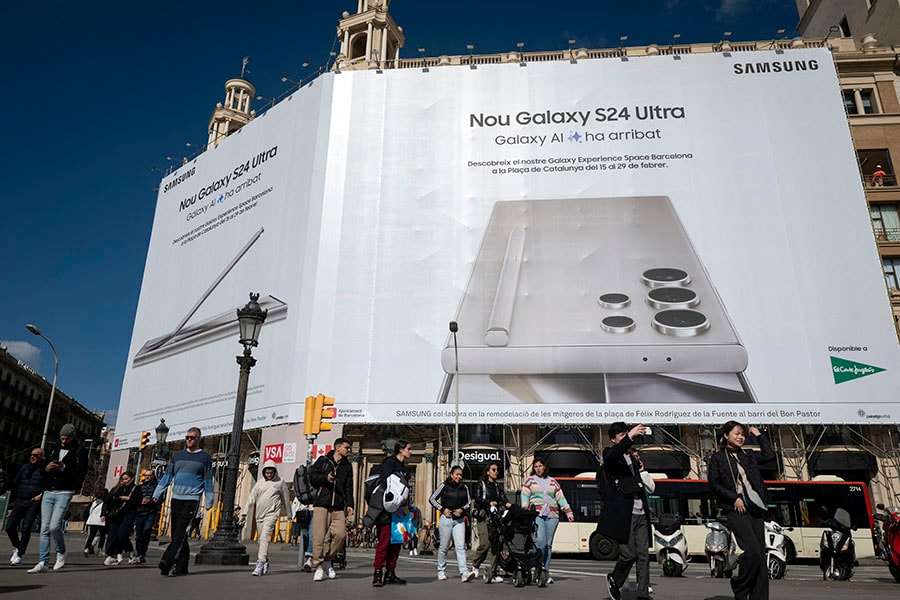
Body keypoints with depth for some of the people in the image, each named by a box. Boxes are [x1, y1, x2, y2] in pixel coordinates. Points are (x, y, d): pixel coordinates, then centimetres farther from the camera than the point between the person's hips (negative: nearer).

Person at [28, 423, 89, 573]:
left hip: (64, 493, -6)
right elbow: (44, 469, 25)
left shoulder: (80, 451, 1)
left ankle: (61, 553, 10)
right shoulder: (55, 450, 20)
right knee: (45, 528, 1)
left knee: (54, 526, -15)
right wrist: (47, 468, 1)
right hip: (48, 493, 6)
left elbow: (82, 472, -9)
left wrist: (63, 467, -20)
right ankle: (43, 563, 4)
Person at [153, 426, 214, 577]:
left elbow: (208, 481, 5)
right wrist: (157, 494, 9)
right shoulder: (178, 455, 15)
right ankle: (181, 567, 11)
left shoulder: (205, 457, 3)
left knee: (181, 533, -14)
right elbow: (167, 476, 17)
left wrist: (209, 502, 2)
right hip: (176, 498, 5)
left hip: (192, 499, -5)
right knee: (176, 533, 5)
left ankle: (168, 562, -19)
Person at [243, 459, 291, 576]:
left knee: (264, 537, -19)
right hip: (259, 514, 5)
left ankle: (260, 563, -24)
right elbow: (252, 498, 11)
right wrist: (246, 512, 5)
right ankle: (266, 563, 23)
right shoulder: (260, 482, 11)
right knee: (262, 539, 10)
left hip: (272, 513, -5)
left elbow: (286, 499, 8)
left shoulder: (280, 482, 3)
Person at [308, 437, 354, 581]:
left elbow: (349, 487, 10)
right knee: (319, 536, -7)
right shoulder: (323, 460, 10)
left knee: (340, 534, -10)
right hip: (321, 504, -2)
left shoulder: (347, 466, 17)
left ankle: (327, 560, 12)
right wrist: (325, 477, -14)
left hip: (338, 507, 3)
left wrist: (349, 504, -2)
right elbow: (312, 477, 3)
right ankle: (319, 566, 6)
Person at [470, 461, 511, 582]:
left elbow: (503, 498, 8)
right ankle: (475, 565, 8)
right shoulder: (480, 484, 10)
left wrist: (507, 504, -15)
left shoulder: (498, 486, 23)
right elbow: (477, 498, -4)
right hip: (483, 517, -4)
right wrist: (489, 502, -19)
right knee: (485, 543, -16)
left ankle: (494, 573, -3)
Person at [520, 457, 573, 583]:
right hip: (536, 515, -3)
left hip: (552, 516, 3)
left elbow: (561, 498, 18)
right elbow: (525, 497, 1)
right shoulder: (529, 480, 11)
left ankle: (546, 571, 7)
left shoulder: (553, 481, 20)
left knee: (548, 544, 1)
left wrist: (569, 512, 10)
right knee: (540, 540, -20)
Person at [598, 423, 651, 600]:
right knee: (629, 554, -7)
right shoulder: (610, 454, -1)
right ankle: (614, 580, 20)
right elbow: (612, 455, -28)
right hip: (623, 515, -7)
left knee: (643, 555, 2)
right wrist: (630, 437, -35)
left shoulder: (633, 459, 22)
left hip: (640, 514, 7)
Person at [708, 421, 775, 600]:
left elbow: (769, 455, 7)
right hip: (735, 509, -6)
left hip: (755, 508, 6)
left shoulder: (748, 456, 20)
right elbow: (713, 484, 0)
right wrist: (734, 498, -11)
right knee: (752, 550, -19)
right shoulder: (718, 458, 5)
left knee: (761, 555, 2)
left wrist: (759, 435, 14)